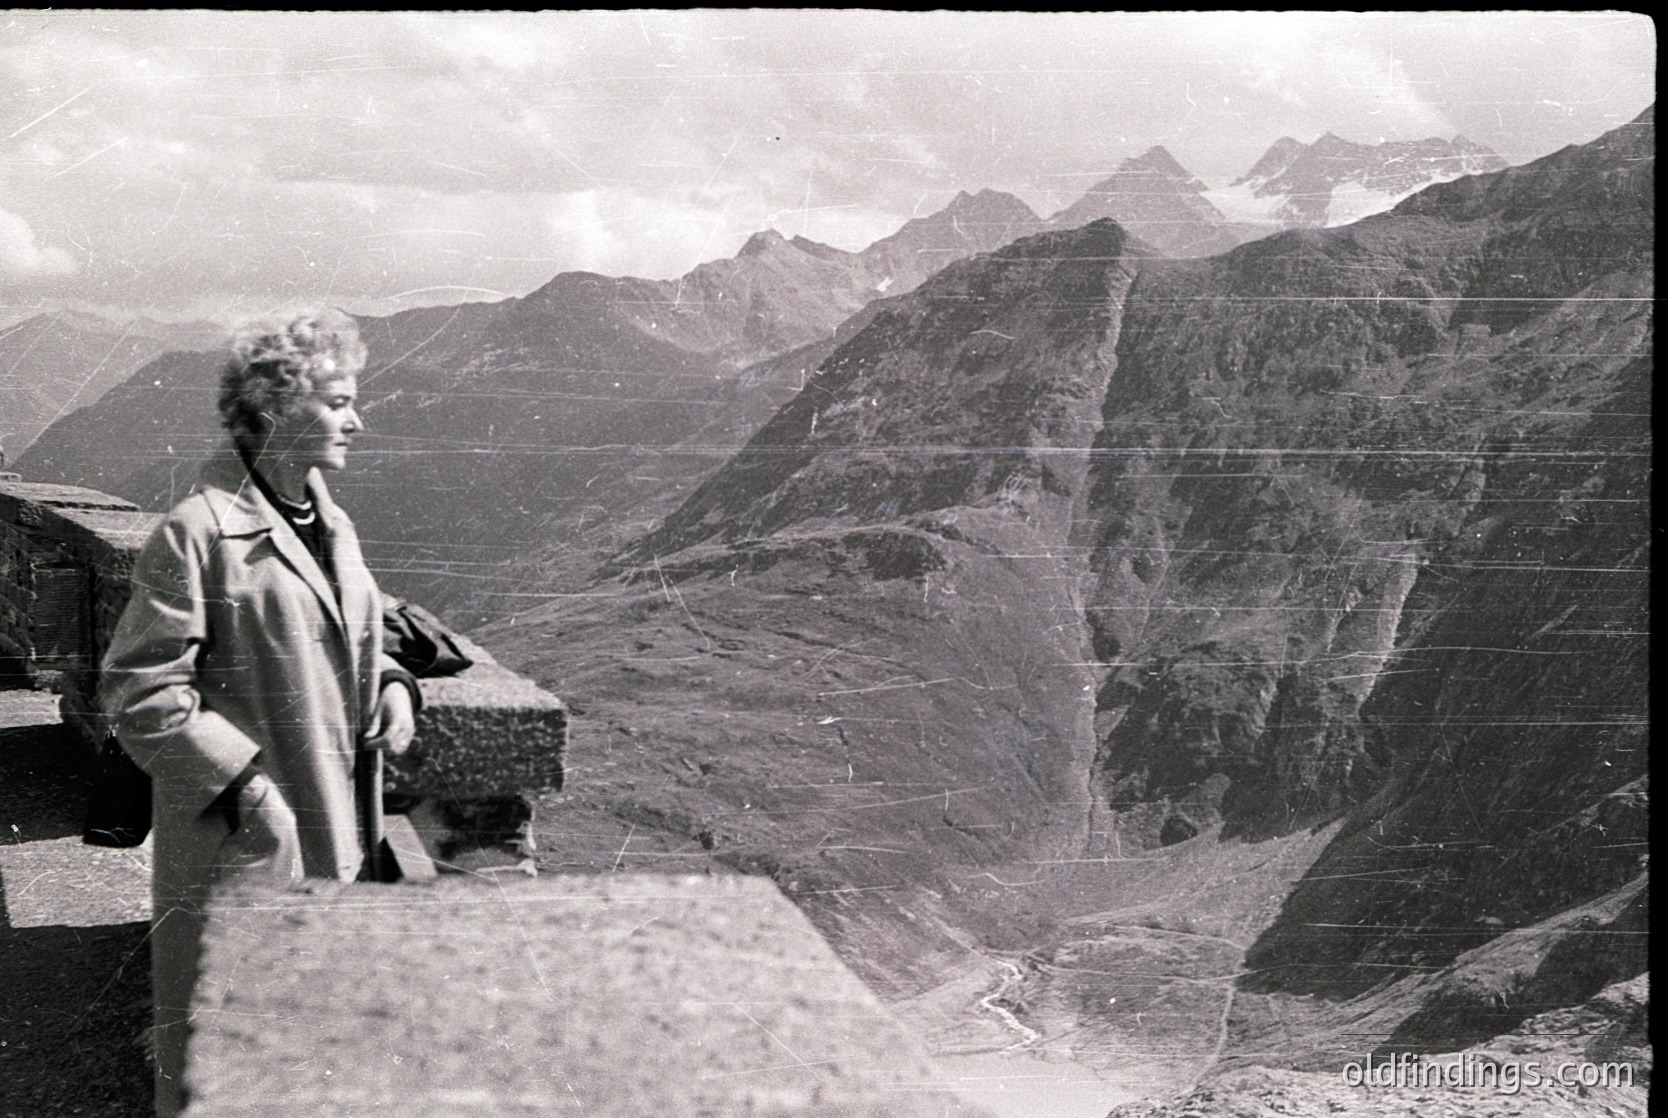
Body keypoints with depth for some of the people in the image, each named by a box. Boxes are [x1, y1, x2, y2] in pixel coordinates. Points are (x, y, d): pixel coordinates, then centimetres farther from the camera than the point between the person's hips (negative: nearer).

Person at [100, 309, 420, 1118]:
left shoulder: (332, 528, 10)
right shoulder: (196, 534, -15)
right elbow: (138, 690, -15)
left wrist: (389, 686, 2)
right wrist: (240, 780, -20)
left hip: (328, 831, 8)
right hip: (235, 838, -7)